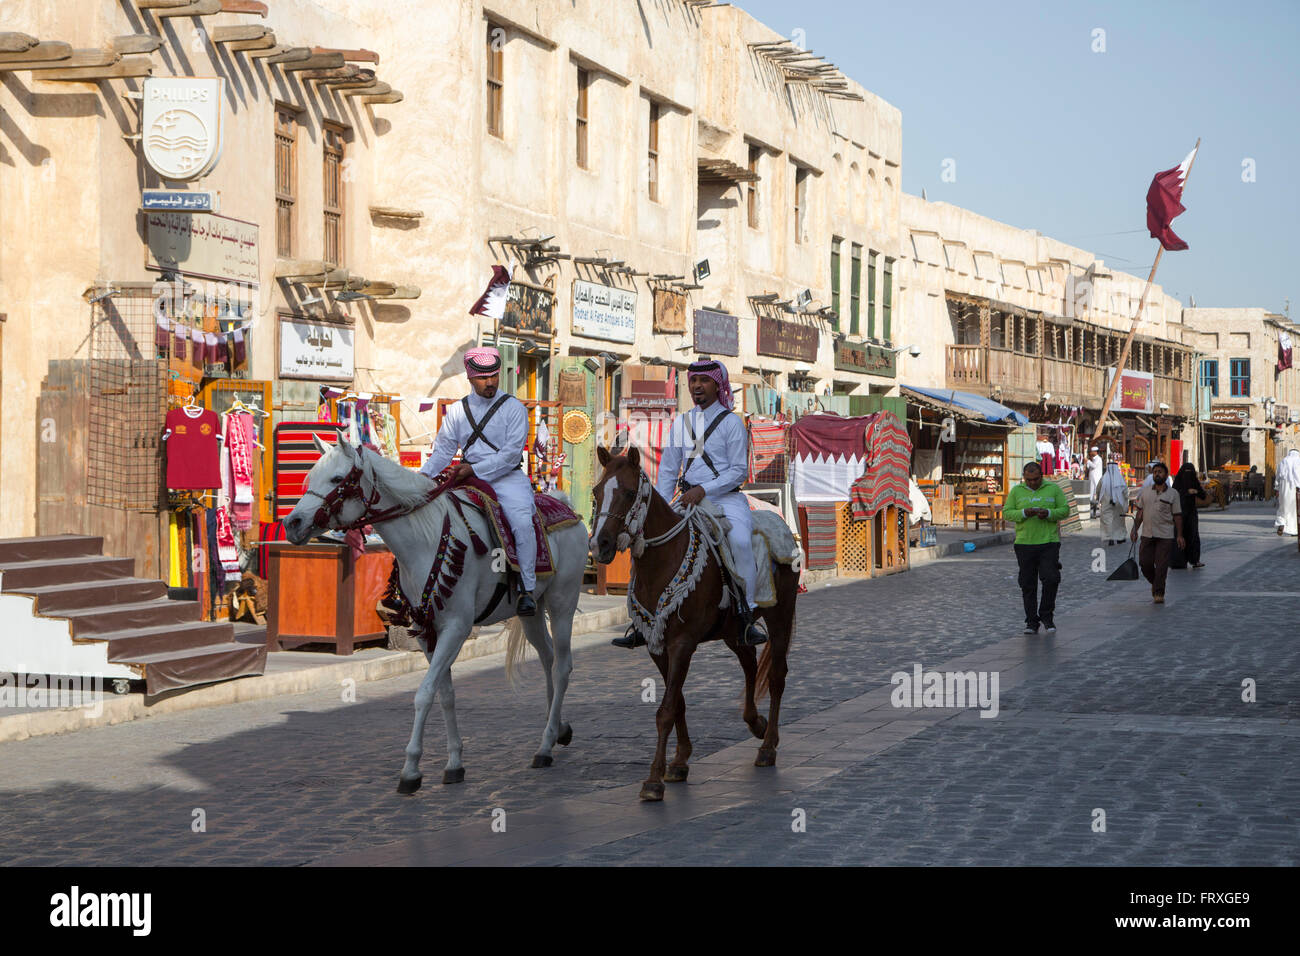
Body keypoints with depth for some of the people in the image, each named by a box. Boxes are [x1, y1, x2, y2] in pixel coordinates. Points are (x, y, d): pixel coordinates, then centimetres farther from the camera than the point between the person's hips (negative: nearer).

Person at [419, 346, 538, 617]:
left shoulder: (513, 408, 0)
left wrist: (475, 469, -17)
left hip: (508, 478, -4)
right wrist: (425, 475, -4)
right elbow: (443, 449, 13)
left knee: (522, 521, -30)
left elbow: (512, 453, -9)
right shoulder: (457, 411, 12)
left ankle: (526, 591, -26)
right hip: (469, 481, 4)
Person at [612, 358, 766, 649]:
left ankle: (746, 616, -28)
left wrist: (704, 490, -18)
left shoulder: (731, 422, 0)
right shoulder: (680, 423, 14)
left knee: (741, 541, -33)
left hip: (726, 498, -5)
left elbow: (739, 470, -6)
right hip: (689, 500, 5)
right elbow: (668, 470, 15)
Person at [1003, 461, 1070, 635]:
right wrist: (1024, 513, -15)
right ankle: (1031, 622, 10)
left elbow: (1065, 510, 4)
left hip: (1049, 542, -1)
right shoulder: (1016, 491, 7)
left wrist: (1048, 513, -15)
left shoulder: (1053, 489, 6)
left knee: (1051, 579, -12)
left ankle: (1046, 616, 5)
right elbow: (1006, 513, 3)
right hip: (1024, 544, 1)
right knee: (1028, 585, 3)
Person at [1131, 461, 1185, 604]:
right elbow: (1140, 513, 14)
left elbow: (1177, 516, 0)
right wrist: (1135, 530, 8)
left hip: (1165, 536, -3)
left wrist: (1180, 535, -5)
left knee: (1161, 566, -5)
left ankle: (1158, 593, 3)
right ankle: (1155, 584, 27)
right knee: (1145, 563, 1)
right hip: (1148, 534, 3)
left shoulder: (1173, 494, 0)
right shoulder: (1145, 492, 8)